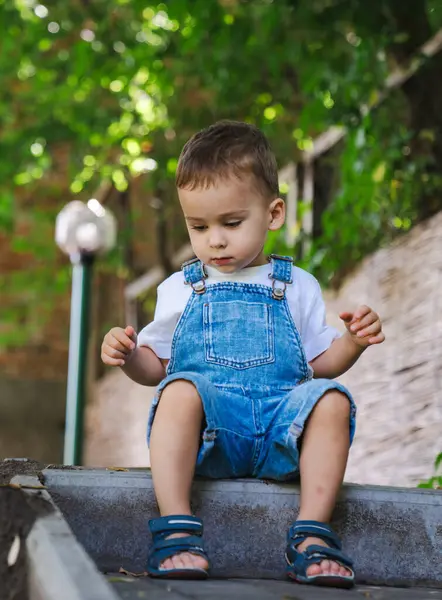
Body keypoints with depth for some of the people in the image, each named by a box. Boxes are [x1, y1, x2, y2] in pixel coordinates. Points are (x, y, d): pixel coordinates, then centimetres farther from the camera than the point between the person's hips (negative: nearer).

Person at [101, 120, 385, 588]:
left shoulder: (297, 287, 17)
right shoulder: (179, 289, 17)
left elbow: (320, 363, 18)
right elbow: (156, 367, 18)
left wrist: (352, 343, -2)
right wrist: (128, 355, -3)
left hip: (280, 432, 1)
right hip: (207, 437, -1)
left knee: (331, 399, -28)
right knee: (180, 389, -33)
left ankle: (312, 534, -25)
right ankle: (175, 528, -35)